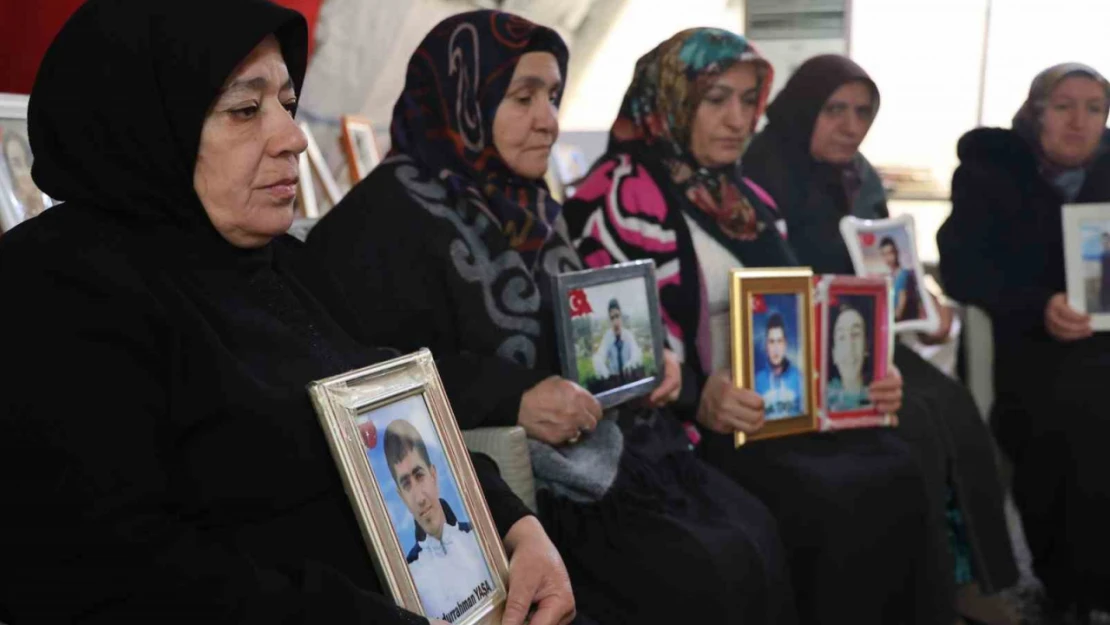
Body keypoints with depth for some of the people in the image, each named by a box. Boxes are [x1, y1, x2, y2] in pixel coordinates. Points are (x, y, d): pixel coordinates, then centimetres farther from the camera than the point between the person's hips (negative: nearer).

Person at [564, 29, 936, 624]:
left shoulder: (744, 196, 19)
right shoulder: (620, 195, -5)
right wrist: (697, 401, -29)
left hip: (787, 412, 7)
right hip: (689, 429, -7)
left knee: (898, 475, -18)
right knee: (837, 502, -27)